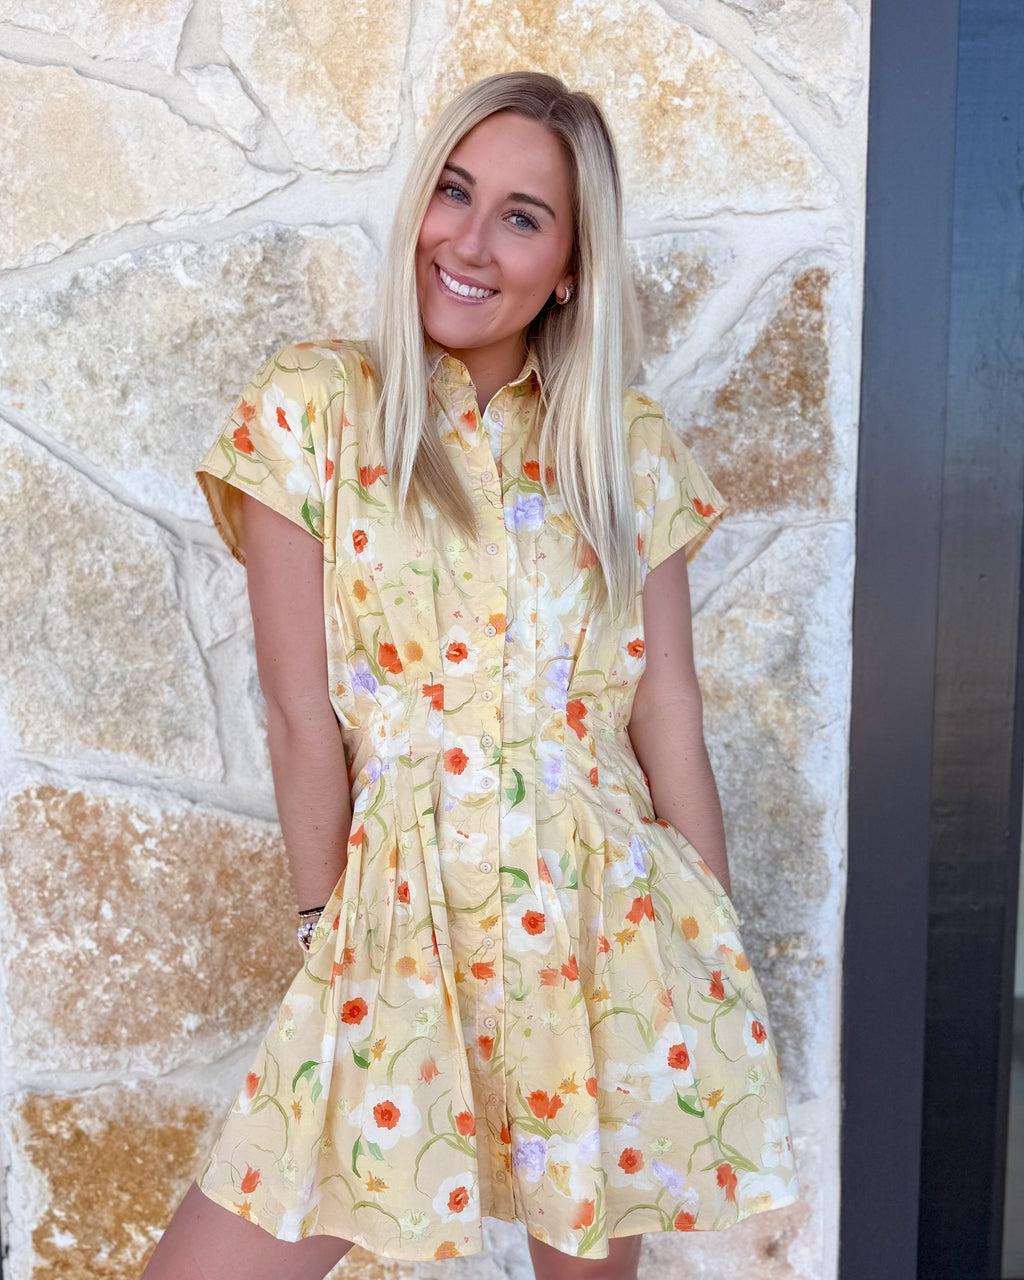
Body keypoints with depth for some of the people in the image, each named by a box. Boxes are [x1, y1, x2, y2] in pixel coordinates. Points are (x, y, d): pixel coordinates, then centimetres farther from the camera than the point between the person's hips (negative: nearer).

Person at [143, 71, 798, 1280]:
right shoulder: (311, 408, -4)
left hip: (614, 920, 2)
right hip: (403, 921, -1)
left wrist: (720, 956, 5)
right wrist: (329, 929, -2)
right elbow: (303, 716, -5)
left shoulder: (628, 446, 3)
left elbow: (666, 711, 3)